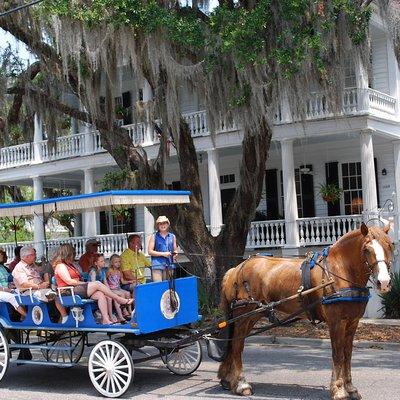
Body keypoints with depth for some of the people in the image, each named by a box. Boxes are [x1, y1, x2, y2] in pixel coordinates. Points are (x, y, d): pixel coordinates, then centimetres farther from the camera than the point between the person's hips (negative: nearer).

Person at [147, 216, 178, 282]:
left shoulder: (172, 237, 13)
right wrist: (163, 254, -11)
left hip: (169, 266, 4)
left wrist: (175, 254, -4)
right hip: (157, 266, -4)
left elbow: (175, 250, 20)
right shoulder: (154, 237, 4)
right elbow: (150, 251, -1)